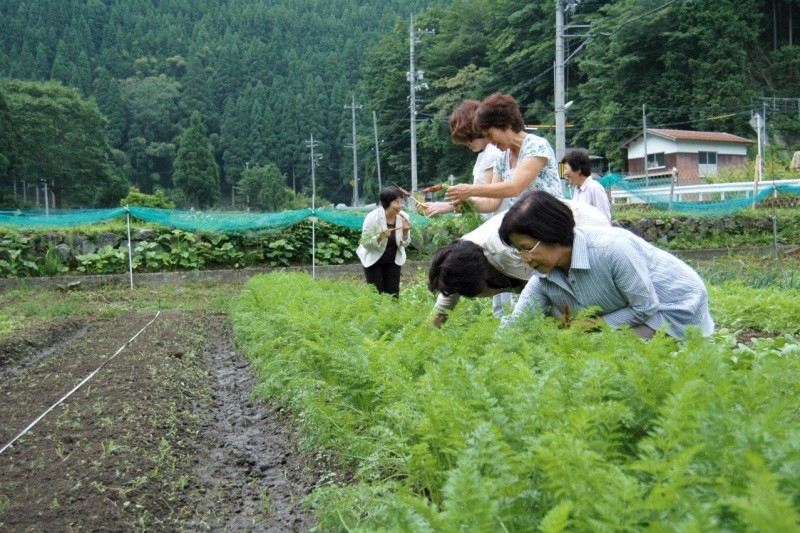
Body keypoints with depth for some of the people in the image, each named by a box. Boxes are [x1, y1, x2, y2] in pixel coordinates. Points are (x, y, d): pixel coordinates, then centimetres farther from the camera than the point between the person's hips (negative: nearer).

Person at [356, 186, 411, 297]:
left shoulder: (404, 217, -12)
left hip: (393, 260, 3)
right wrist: (380, 236, -36)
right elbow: (365, 243, -20)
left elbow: (404, 244, -3)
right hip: (373, 260, -3)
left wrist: (405, 232, -23)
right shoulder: (373, 217, -23)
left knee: (393, 293, 4)